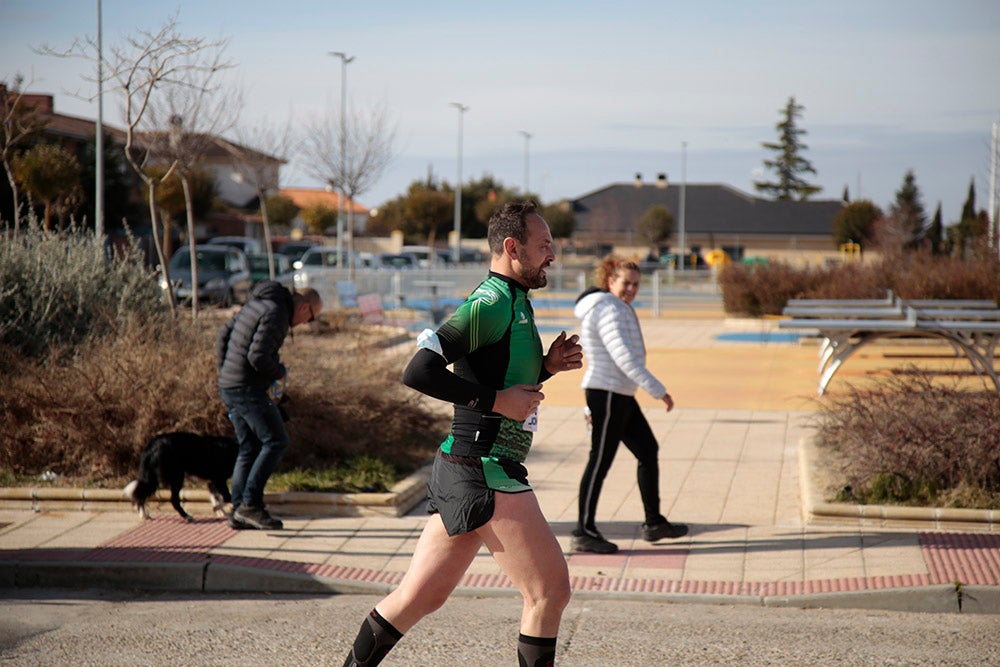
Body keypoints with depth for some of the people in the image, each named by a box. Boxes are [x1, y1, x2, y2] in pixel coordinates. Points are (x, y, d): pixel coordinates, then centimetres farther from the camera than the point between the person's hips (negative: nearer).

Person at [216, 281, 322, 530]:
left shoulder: (257, 304, 16)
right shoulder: (276, 314, -15)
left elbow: (223, 334, 22)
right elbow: (258, 356, -24)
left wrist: (225, 371, 21)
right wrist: (280, 372, -6)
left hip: (229, 386, 10)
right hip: (247, 388, -10)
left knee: (249, 448, 12)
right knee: (276, 441, -6)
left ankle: (238, 513, 11)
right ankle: (251, 503, -9)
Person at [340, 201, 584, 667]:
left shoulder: (511, 303, 18)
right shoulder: (491, 303, -14)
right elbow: (419, 372, -23)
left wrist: (546, 365, 14)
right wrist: (495, 399, -20)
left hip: (462, 471, 10)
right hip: (486, 473, -10)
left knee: (421, 597, 13)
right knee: (549, 589, -3)